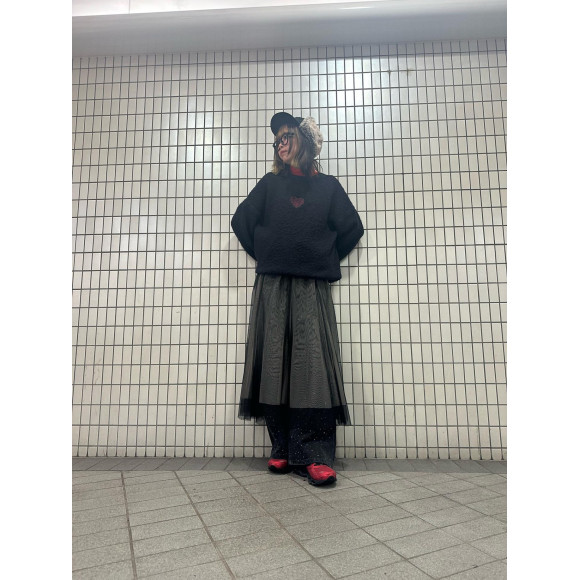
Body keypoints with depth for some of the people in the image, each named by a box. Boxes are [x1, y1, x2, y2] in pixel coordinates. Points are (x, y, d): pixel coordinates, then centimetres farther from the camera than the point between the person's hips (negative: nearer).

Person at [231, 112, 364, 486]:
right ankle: (282, 450, 4)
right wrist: (263, 254, 8)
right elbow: (242, 220, 16)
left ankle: (314, 457, -8)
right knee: (275, 361, -4)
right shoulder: (271, 183, 19)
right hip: (272, 283, 2)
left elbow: (352, 228, 16)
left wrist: (327, 259, 9)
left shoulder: (328, 186, 16)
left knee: (313, 361, -11)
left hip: (312, 285, -1)